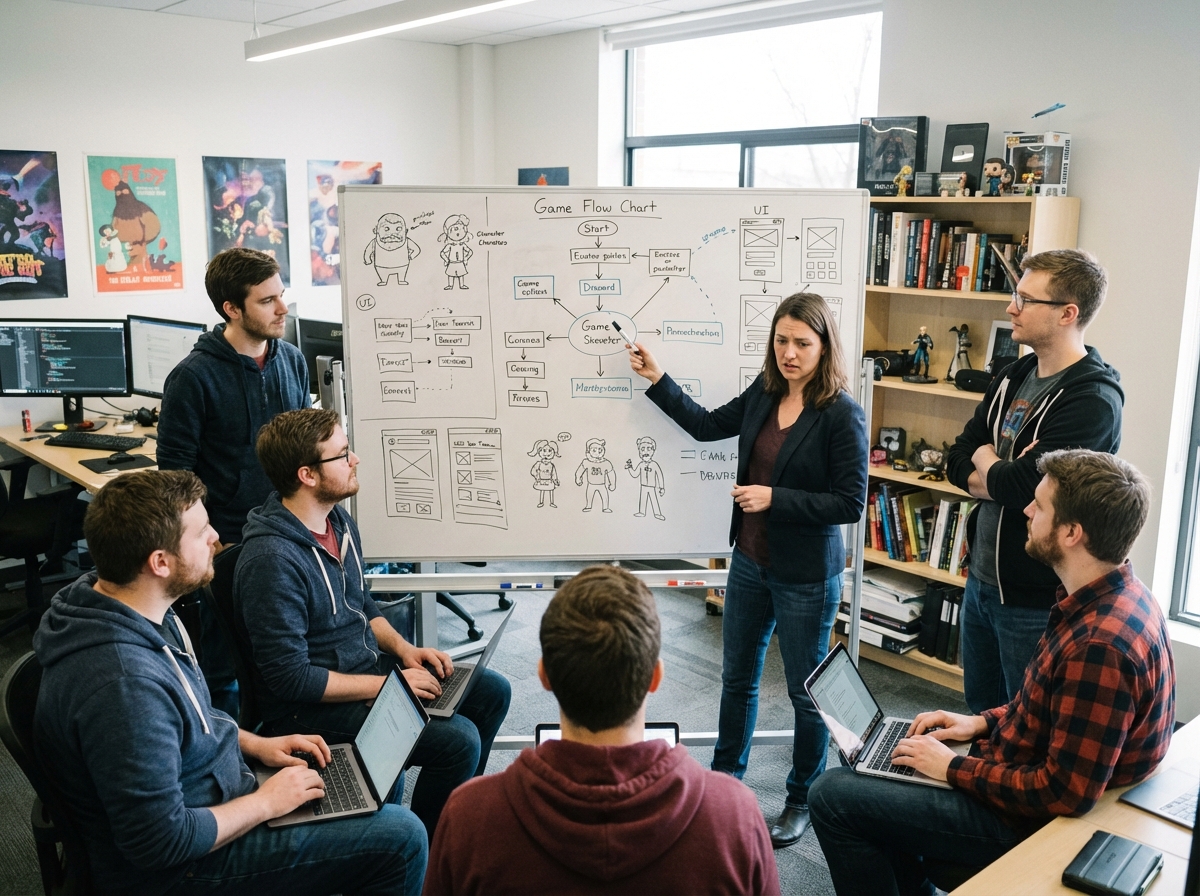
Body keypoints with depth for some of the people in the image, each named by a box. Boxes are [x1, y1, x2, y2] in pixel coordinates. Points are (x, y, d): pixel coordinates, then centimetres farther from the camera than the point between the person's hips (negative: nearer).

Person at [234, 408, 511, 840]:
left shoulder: (340, 522, 4)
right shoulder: (272, 559, -27)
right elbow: (290, 677, -26)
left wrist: (403, 649, 0)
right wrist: (389, 684, -22)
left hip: (368, 666, 10)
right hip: (311, 707, -10)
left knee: (492, 691, 8)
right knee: (458, 738, -22)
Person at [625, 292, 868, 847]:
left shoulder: (842, 415, -19)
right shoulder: (763, 395, -1)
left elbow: (851, 503, -19)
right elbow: (706, 426, 13)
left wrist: (774, 498, -23)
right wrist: (656, 379, 9)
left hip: (806, 576, -6)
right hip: (750, 562, 6)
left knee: (806, 692, 12)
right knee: (737, 676, 21)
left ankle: (802, 801, 33)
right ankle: (725, 776, 43)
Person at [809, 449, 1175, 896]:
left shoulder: (1100, 645, -32)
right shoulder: (1117, 596, 0)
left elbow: (1066, 793, -28)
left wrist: (954, 767, -17)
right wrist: (983, 722, 5)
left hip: (1035, 821, -10)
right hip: (1020, 778, 10)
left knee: (832, 795, -7)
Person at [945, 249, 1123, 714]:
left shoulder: (1093, 399, -20)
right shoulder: (1013, 378, 7)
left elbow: (1023, 486, -28)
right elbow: (956, 461, 4)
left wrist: (984, 460, -6)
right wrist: (1002, 475, -16)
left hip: (1033, 599, -8)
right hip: (981, 578, 8)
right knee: (980, 707, 24)